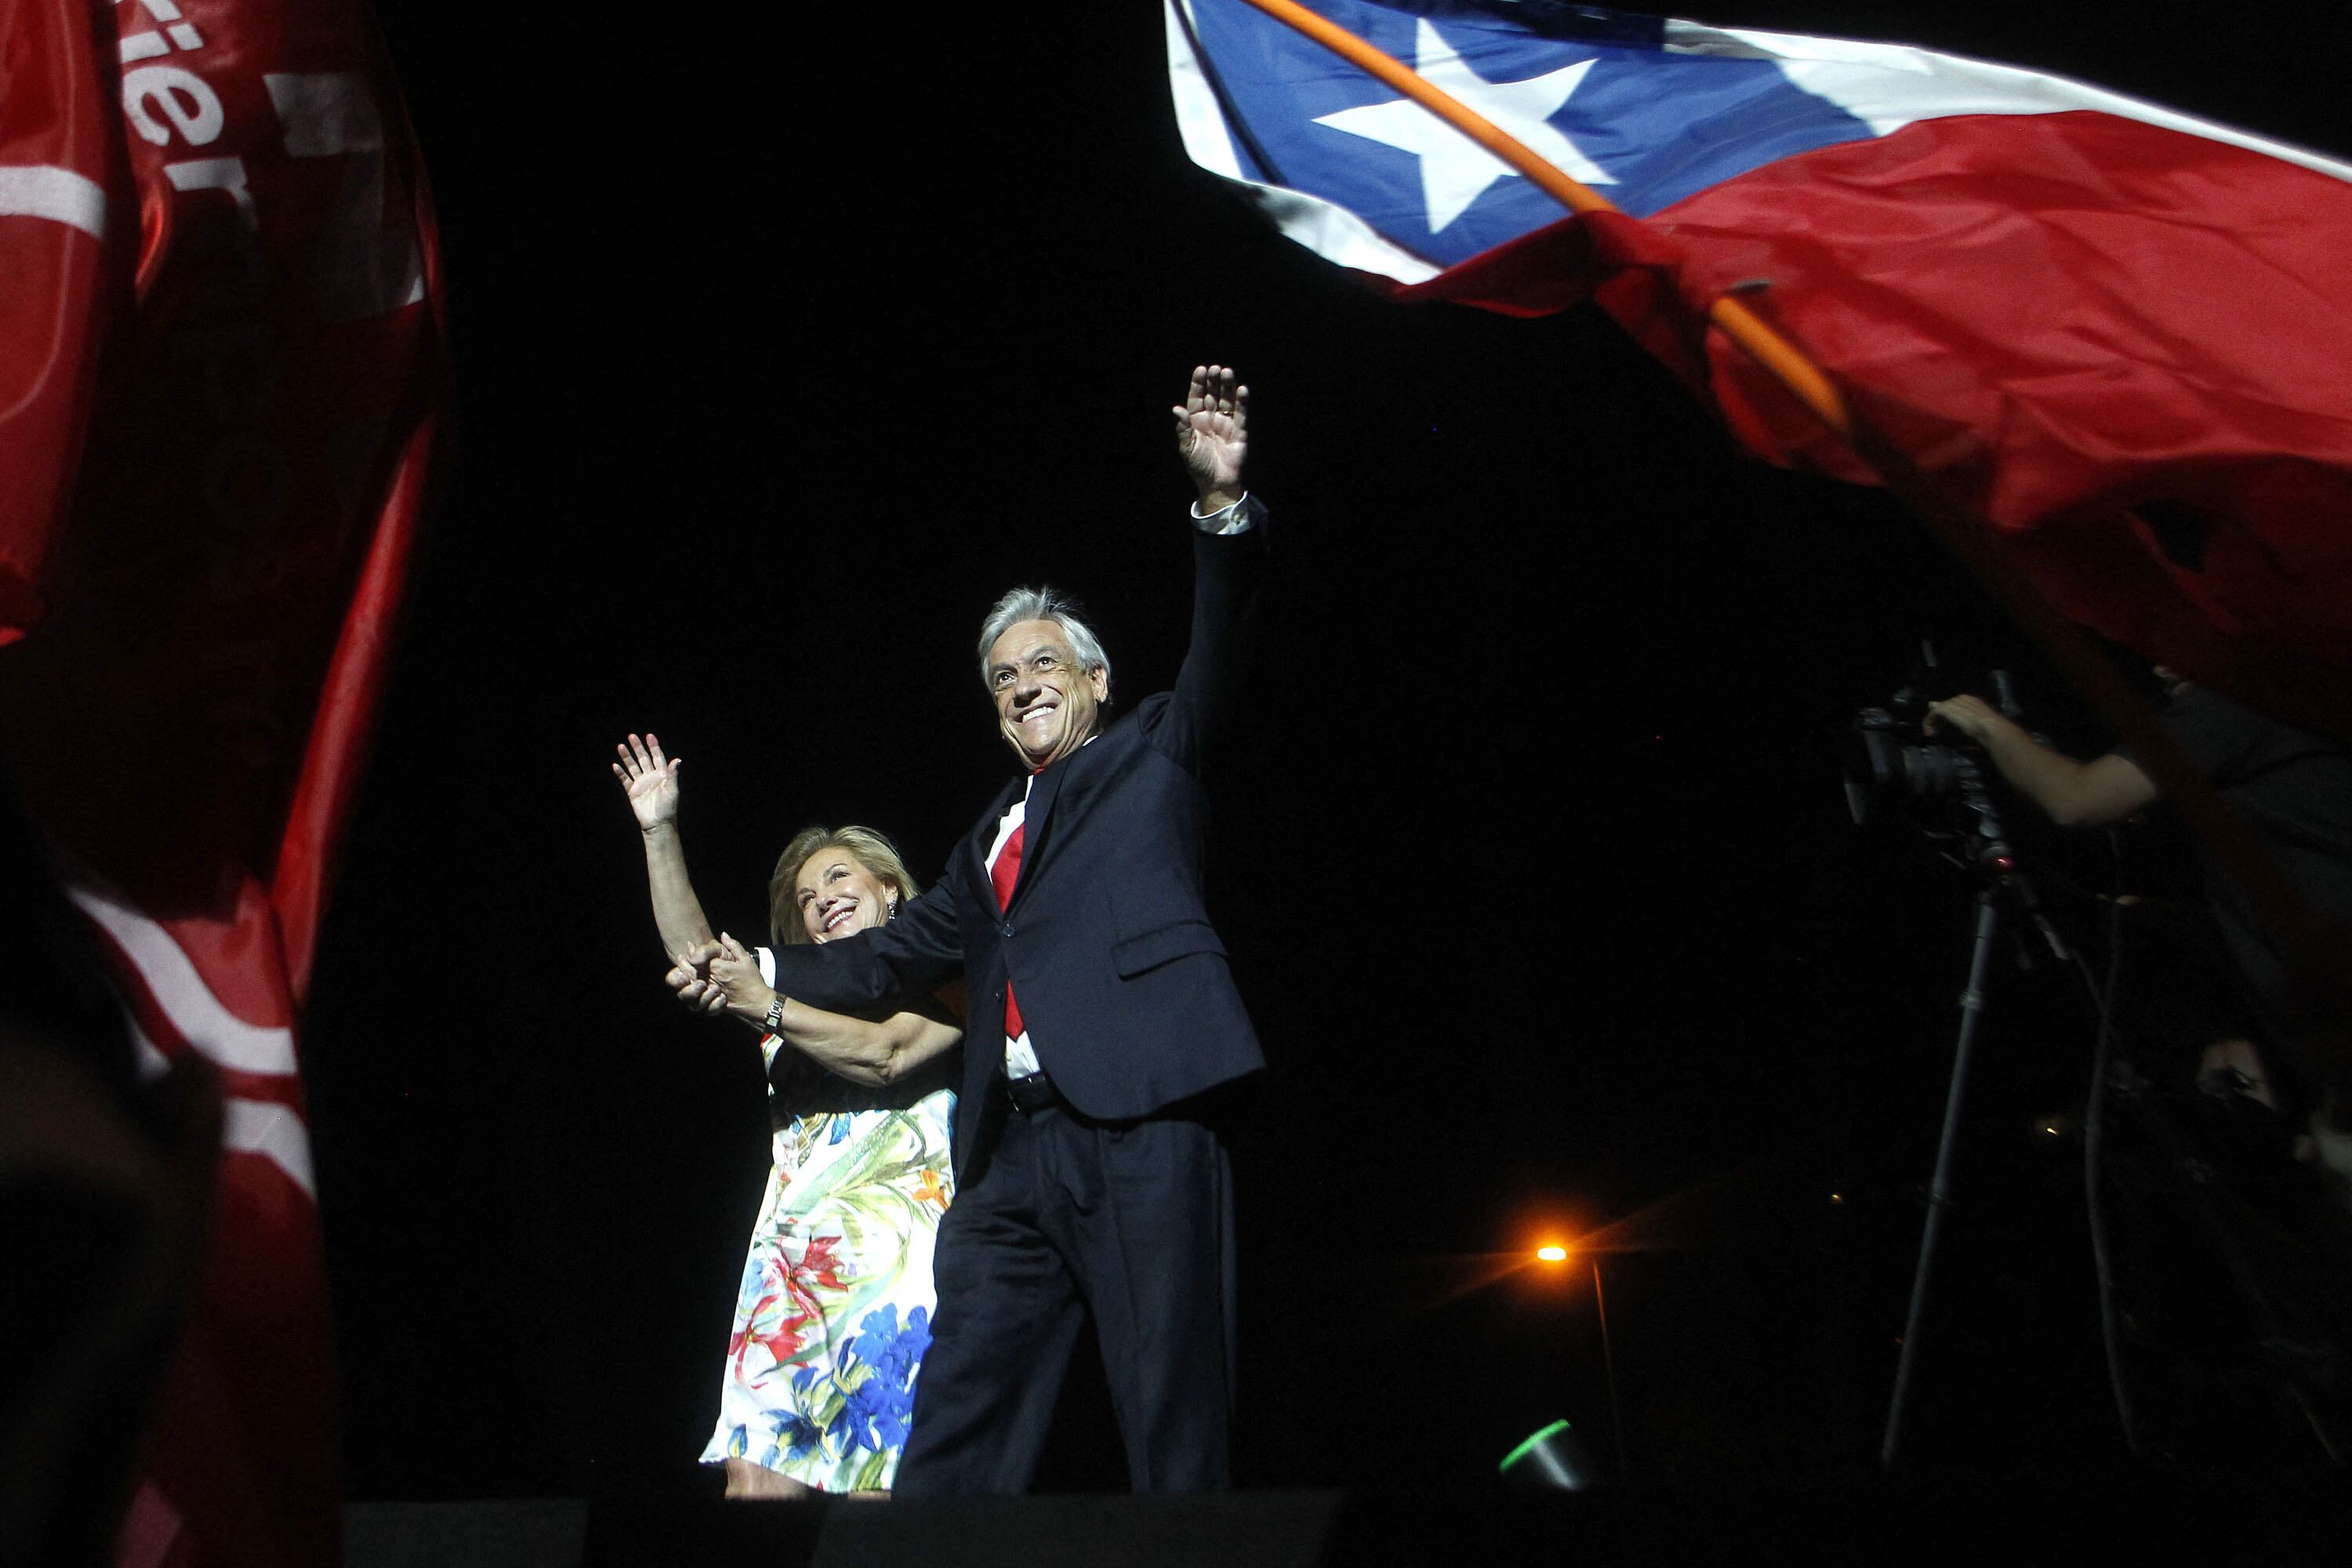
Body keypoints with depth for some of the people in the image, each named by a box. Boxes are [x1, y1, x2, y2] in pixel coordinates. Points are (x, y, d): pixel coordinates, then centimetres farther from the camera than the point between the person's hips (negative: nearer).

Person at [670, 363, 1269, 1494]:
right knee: (954, 1426, 1)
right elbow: (908, 948, 29)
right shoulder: (991, 838, 29)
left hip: (1139, 1126, -6)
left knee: (1174, 1410, -5)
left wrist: (1221, 503, -19)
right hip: (1013, 1152, 6)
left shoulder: (1150, 755, 12)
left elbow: (1216, 661, -3)